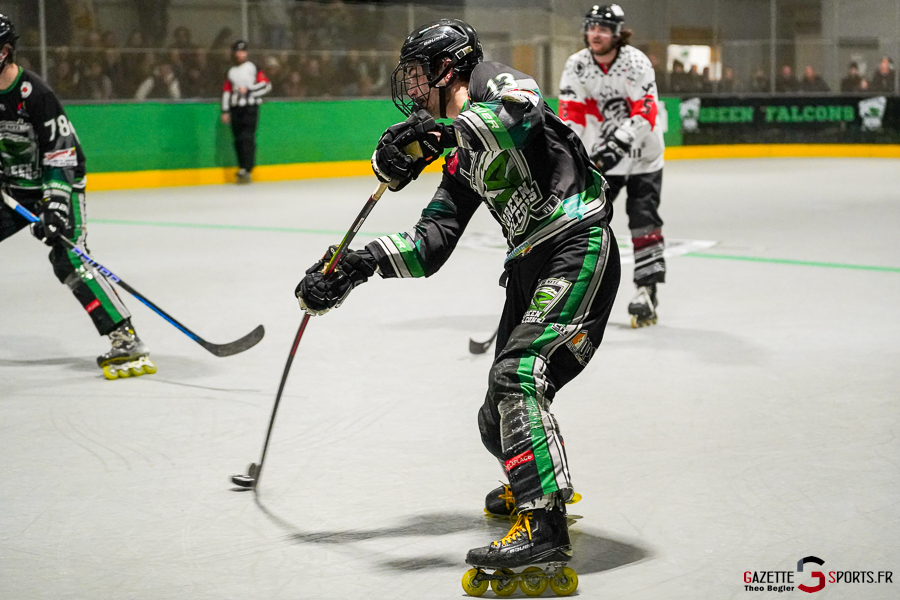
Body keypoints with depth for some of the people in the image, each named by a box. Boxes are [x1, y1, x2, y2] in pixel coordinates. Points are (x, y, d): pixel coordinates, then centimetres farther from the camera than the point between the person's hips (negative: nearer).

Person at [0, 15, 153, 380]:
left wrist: (55, 206, -32)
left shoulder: (34, 95, -25)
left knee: (68, 260, -23)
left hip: (57, 185, -7)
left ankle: (125, 340, -24)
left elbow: (60, 156, -25)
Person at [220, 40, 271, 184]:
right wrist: (225, 111, 8)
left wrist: (249, 90, -11)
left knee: (247, 138, -16)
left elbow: (266, 85, -3)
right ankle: (243, 170, 9)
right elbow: (226, 91, 15)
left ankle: (246, 169, -22)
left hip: (250, 107, -5)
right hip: (235, 108, 5)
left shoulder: (253, 68, 3)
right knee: (238, 140, 3)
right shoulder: (230, 72, 16)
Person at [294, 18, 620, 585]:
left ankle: (546, 523, -30)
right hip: (530, 266, 9)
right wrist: (354, 266, 5)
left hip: (577, 246, -9)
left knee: (518, 372, -25)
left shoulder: (499, 84, -1)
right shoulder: (460, 160, 22)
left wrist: (436, 132, -31)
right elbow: (431, 244, 15)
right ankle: (538, 478, 43)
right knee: (497, 419, 14)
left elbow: (521, 113, -28)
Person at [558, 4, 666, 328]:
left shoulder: (635, 62, -17)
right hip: (600, 153, 3)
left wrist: (618, 145, -33)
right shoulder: (576, 66, -6)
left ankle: (647, 290, -1)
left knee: (643, 222, -7)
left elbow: (644, 113, -24)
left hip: (641, 152, -3)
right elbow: (571, 116, -11)